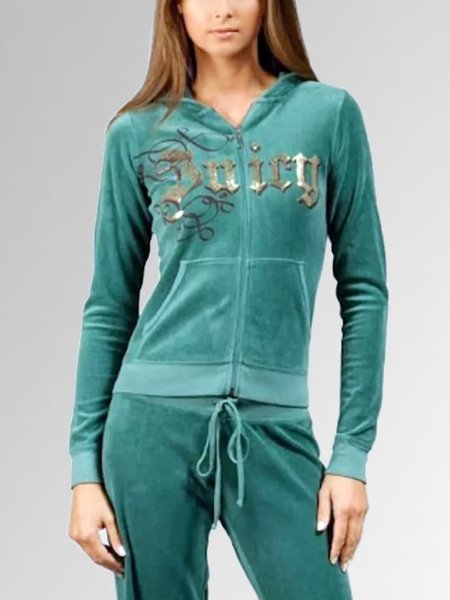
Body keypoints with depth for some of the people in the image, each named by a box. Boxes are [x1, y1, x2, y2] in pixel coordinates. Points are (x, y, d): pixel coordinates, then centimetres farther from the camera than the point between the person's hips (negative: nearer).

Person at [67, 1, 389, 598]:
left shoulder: (329, 113, 3)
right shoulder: (138, 133, 4)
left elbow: (364, 289, 3)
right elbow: (108, 308, 7)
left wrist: (352, 452, -1)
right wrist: (85, 466, 2)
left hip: (274, 430, 0)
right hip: (155, 419, 1)